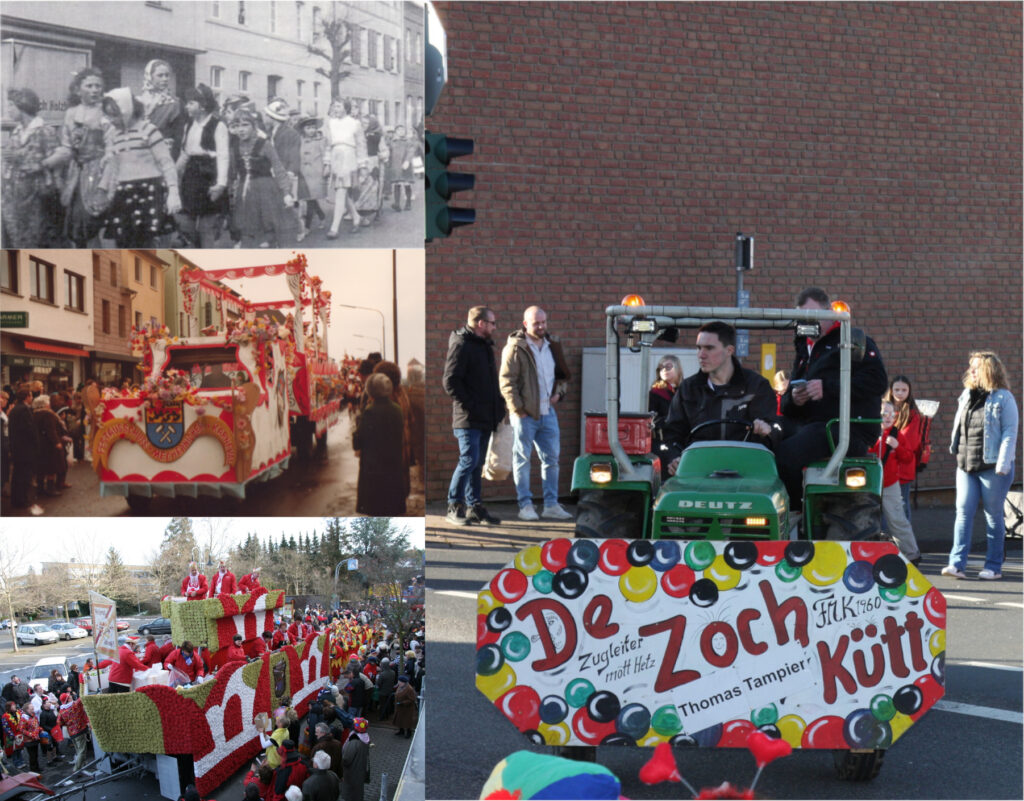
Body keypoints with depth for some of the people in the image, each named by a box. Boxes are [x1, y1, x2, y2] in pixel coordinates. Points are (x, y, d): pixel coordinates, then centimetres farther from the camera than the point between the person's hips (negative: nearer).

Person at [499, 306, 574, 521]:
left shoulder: (552, 346, 12)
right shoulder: (515, 348, -8)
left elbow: (561, 374, 25)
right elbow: (507, 381, -11)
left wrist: (558, 392, 6)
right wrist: (518, 409, -14)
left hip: (548, 412, 6)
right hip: (525, 414, -6)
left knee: (551, 458, 7)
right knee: (522, 459, 0)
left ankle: (551, 505, 14)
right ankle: (525, 505, 6)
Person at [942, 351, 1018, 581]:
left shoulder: (1004, 398, -5)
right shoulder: (966, 396, 13)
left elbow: (1009, 433, -10)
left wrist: (1002, 465, -16)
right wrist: (956, 449, 11)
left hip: (993, 467, -5)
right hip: (966, 466, 5)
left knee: (993, 515, 3)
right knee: (963, 511, -3)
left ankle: (994, 566, 10)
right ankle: (957, 564, -5)